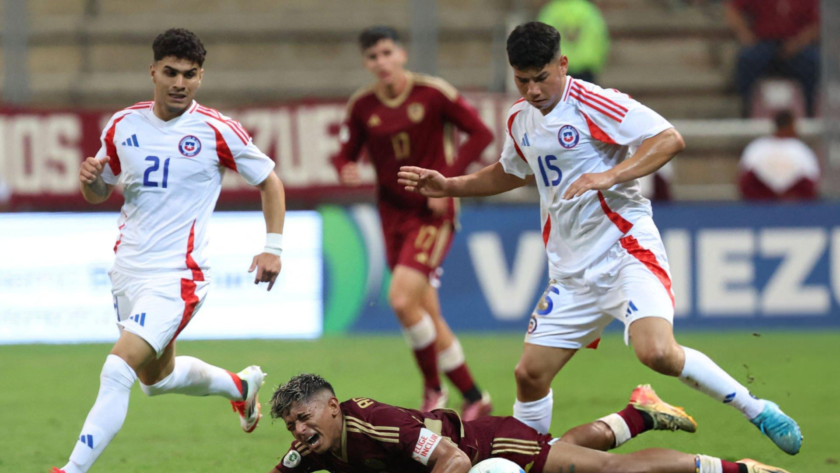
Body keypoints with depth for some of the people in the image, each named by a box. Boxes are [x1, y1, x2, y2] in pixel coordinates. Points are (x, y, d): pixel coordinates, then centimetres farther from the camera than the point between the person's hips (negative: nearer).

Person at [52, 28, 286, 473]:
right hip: (127, 269, 6)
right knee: (156, 378, 22)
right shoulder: (123, 125, 4)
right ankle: (239, 385, 50)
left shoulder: (216, 131, -9)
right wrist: (90, 179, -9)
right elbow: (100, 193, 15)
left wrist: (273, 248, -4)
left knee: (117, 373, -20)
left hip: (176, 275, -6)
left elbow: (269, 181, 3)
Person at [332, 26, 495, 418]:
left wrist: (446, 179, -15)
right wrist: (346, 169, -17)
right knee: (427, 314, 7)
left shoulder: (433, 93, -10)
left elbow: (480, 133, -6)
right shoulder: (362, 106, 0)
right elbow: (346, 153, 8)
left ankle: (433, 387, -3)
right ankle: (473, 397, 23)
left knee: (402, 298, -21)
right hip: (394, 213, 5)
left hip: (433, 213, -5)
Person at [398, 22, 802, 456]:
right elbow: (511, 173, 34)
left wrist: (610, 176, -27)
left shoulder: (591, 104, -12)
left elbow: (670, 139, -17)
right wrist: (449, 186, 25)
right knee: (530, 373, 2)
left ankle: (758, 411, -12)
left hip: (626, 249, -7)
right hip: (572, 270, 7)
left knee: (657, 353, -28)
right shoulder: (519, 120, 12)